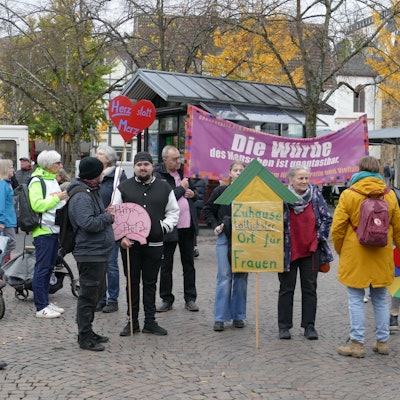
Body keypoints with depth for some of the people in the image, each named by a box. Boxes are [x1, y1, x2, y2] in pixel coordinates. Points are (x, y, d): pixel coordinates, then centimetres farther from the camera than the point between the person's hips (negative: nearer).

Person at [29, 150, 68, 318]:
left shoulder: (53, 179, 16)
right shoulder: (37, 181, -11)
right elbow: (37, 205, -23)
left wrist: (65, 199, 8)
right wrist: (57, 198, -18)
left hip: (54, 230, 9)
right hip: (43, 231, -9)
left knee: (49, 267, 13)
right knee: (42, 268, -5)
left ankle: (45, 302, 21)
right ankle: (41, 307, 0)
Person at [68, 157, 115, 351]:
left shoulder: (92, 191, 16)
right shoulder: (81, 197, -19)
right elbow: (87, 223, -29)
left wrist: (107, 214, 5)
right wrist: (107, 216, -15)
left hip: (99, 253, 11)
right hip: (90, 253, -11)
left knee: (97, 292, 19)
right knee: (88, 295, -3)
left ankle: (88, 331, 30)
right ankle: (84, 337, 6)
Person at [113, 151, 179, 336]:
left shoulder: (164, 188, 8)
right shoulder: (124, 187, 3)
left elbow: (173, 211, 14)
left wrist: (165, 226, -3)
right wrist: (121, 236, -7)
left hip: (154, 244, 1)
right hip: (129, 244, -1)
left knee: (150, 283, 9)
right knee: (132, 283, 6)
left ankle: (150, 322, 17)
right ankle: (132, 322, 16)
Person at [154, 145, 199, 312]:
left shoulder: (183, 171, 8)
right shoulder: (157, 176, -11)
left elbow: (192, 191, 22)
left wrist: (192, 193, -1)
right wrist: (181, 188, -12)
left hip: (187, 225, 5)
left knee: (189, 263, 10)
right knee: (166, 265, 7)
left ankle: (190, 299, 18)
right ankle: (166, 299, 18)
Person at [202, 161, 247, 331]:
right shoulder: (220, 191, 3)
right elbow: (207, 210, 12)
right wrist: (214, 225, 0)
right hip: (224, 239, 0)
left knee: (241, 277, 7)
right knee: (224, 277, -1)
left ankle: (238, 316, 18)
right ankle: (220, 318, 4)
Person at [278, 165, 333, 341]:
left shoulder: (315, 195, -2)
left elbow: (327, 218, 5)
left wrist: (319, 238, -1)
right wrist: (281, 242, -3)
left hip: (311, 250, 2)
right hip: (288, 251, -2)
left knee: (310, 288, 7)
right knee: (286, 288, 6)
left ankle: (309, 326, 15)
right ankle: (284, 327, 15)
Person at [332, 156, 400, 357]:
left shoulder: (348, 195, -8)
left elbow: (337, 228, -7)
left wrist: (339, 250, 8)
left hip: (354, 255, -3)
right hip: (381, 256, 4)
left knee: (356, 299, 2)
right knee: (380, 299, 13)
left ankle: (356, 343, 4)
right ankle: (382, 341, 20)